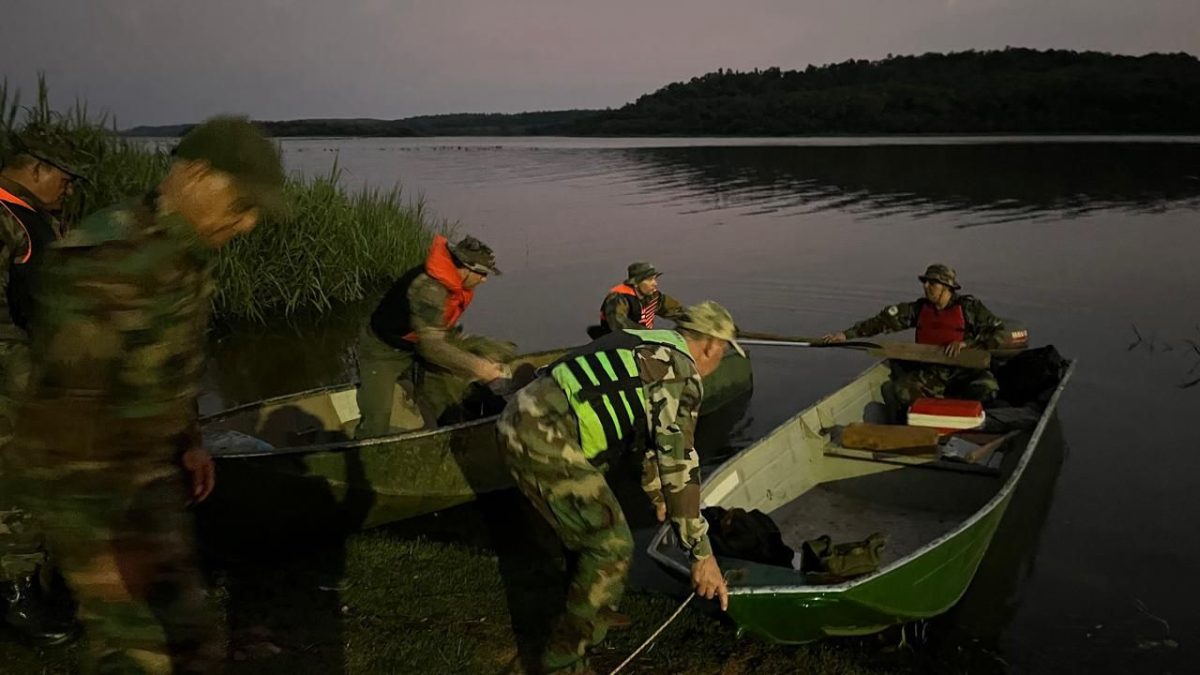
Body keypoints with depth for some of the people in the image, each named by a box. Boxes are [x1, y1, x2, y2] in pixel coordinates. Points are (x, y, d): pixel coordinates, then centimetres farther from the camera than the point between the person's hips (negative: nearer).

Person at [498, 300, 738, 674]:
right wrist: (702, 554, -4)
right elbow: (678, 463, -9)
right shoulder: (681, 373, -4)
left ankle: (591, 617, 42)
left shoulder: (651, 351, 25)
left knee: (590, 531, 25)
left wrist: (656, 495, 51)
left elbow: (655, 436, 38)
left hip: (523, 419, 10)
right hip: (545, 439, -10)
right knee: (611, 544, -4)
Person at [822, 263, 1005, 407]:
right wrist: (847, 334, -11)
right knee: (903, 391, -26)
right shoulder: (919, 309, 5)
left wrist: (966, 343, -20)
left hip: (965, 371, -2)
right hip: (931, 373, 2)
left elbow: (1000, 332, -5)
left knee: (986, 387, -33)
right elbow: (885, 320, -2)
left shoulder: (969, 307, -3)